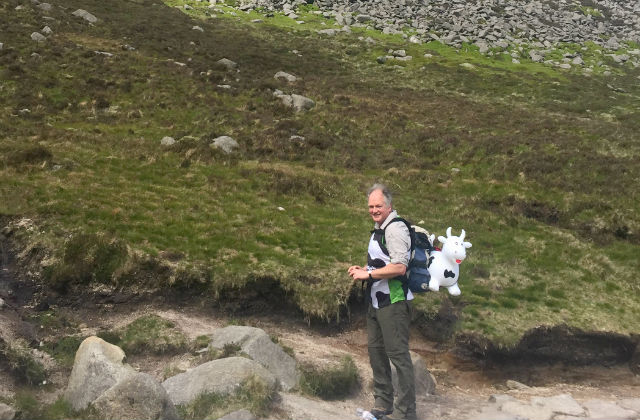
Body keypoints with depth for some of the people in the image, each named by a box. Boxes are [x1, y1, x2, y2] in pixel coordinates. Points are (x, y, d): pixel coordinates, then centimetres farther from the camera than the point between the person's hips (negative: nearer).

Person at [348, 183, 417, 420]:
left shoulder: (395, 228, -16)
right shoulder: (379, 230, 15)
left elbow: (399, 267, -26)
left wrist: (368, 274, -19)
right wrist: (363, 270, 10)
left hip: (393, 302, -11)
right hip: (376, 301, 11)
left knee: (398, 355, -6)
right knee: (376, 350, 17)